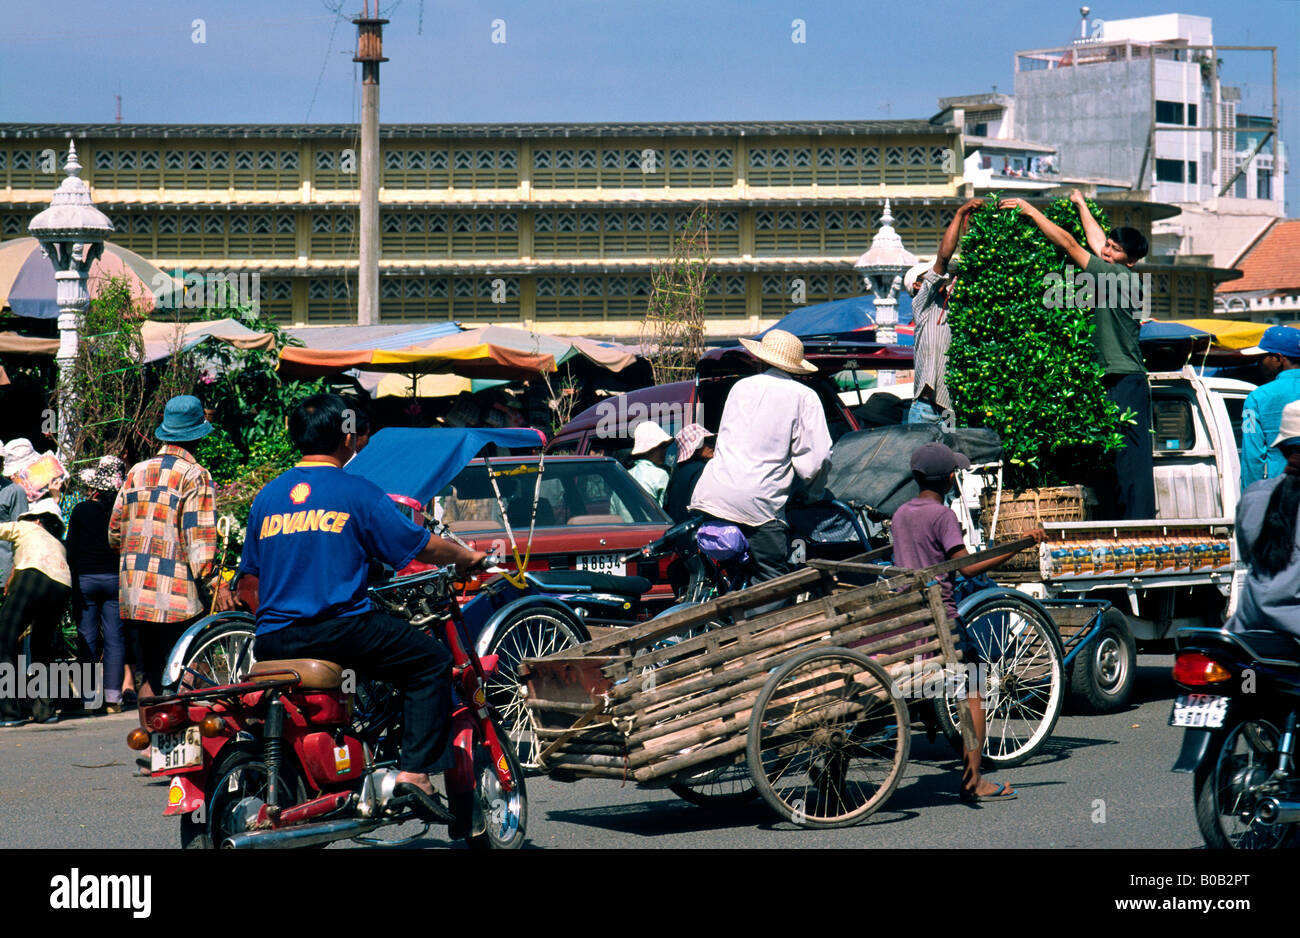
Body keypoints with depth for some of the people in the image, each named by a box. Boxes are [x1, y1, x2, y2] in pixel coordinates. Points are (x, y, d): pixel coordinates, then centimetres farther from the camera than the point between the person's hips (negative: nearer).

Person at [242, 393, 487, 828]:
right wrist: (467, 557, 23)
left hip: (273, 641, 6)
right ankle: (414, 772, -5)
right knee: (432, 662, 7)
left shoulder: (267, 496, 13)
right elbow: (420, 546, 4)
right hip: (340, 627, -5)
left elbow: (248, 579, 17)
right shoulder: (357, 492, -1)